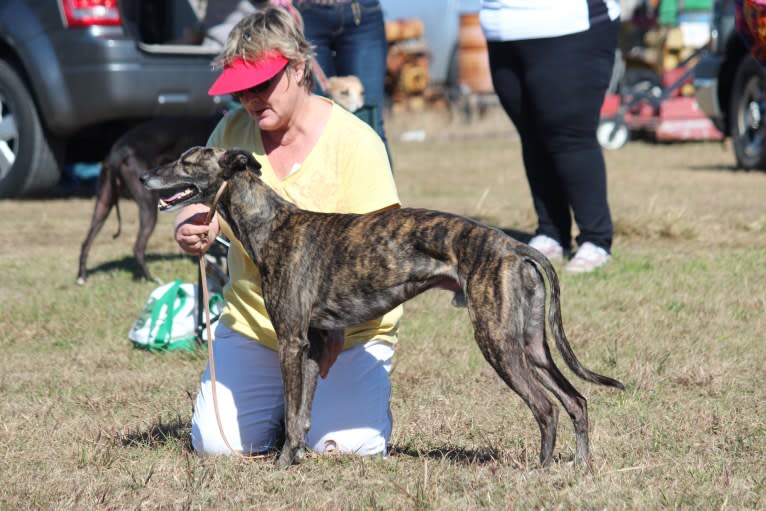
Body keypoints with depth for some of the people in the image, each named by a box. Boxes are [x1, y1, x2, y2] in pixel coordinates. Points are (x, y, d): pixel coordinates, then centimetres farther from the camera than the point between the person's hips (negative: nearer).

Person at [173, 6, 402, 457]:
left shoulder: (355, 141, -11)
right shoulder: (233, 131, 1)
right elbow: (201, 205, 11)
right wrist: (191, 229, -16)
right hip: (253, 323, 4)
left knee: (343, 445, -23)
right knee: (217, 443, -15)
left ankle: (367, 393, 14)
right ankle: (281, 400, 19)